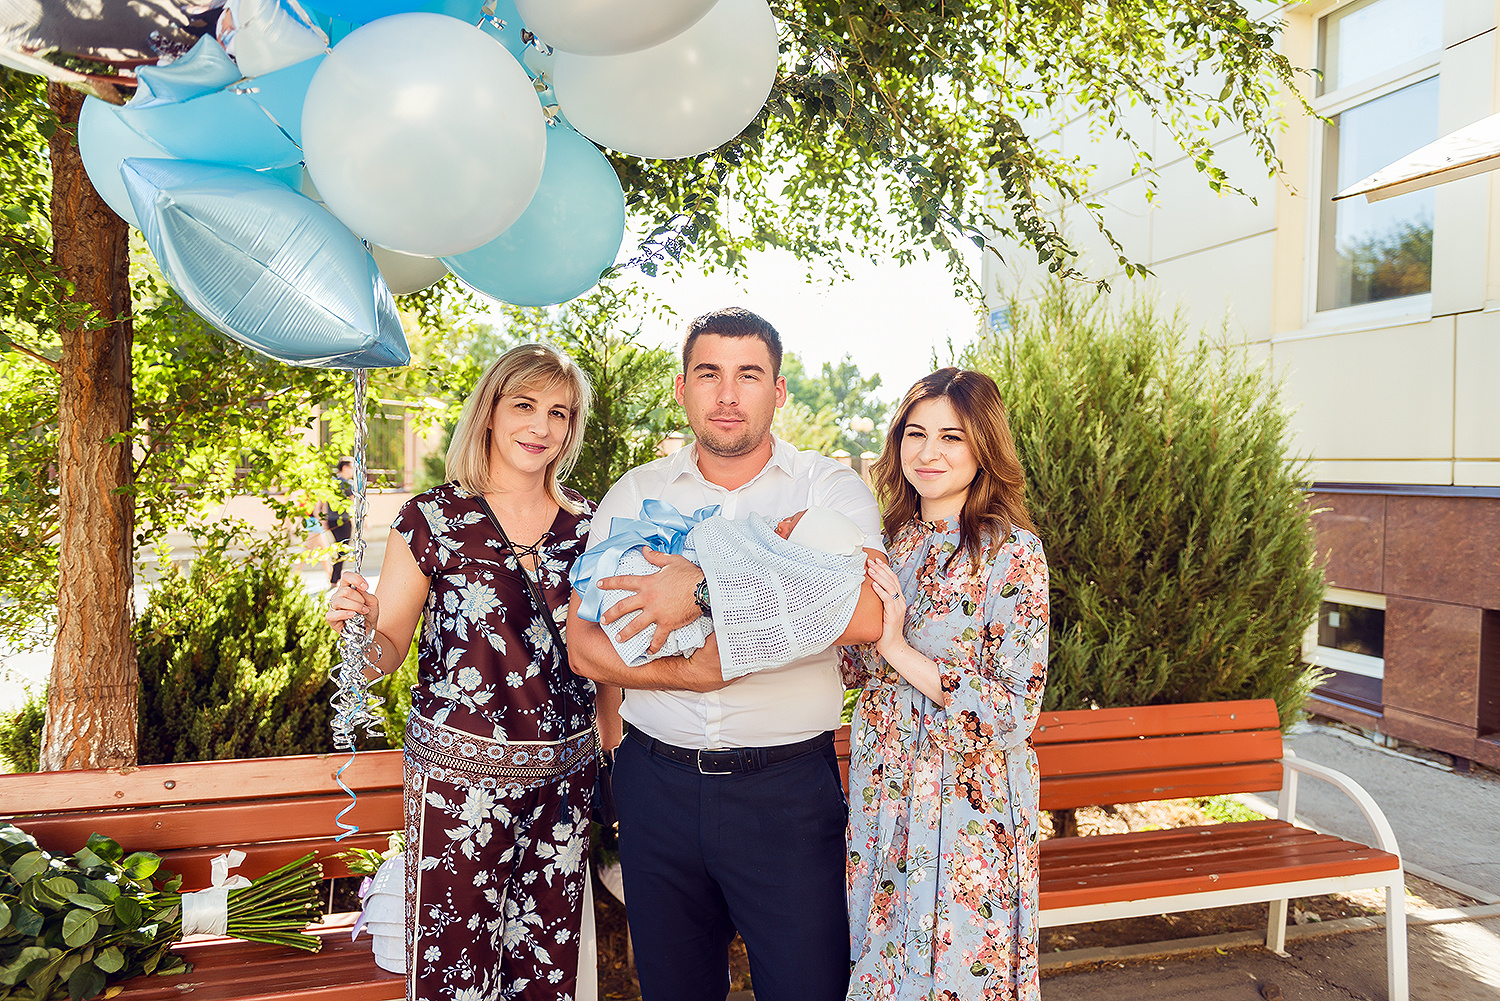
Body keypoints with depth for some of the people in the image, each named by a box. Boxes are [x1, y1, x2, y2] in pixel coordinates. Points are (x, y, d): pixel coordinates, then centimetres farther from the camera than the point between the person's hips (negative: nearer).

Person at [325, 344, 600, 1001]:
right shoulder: (434, 518, -5)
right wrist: (360, 626, -23)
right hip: (459, 774, -3)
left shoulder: (586, 524, 4)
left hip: (565, 774, 3)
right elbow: (385, 655, -2)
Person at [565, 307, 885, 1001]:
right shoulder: (634, 494, 5)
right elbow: (584, 646, -3)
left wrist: (707, 589, -22)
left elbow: (865, 614, -22)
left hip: (787, 787, -2)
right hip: (657, 781, 3)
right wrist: (697, 671, -18)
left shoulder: (832, 489, -2)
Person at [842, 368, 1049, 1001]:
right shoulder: (890, 543, 3)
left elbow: (1016, 709, -17)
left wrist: (901, 650, -21)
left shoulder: (1012, 552, -14)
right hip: (883, 790, 5)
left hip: (968, 803, -5)